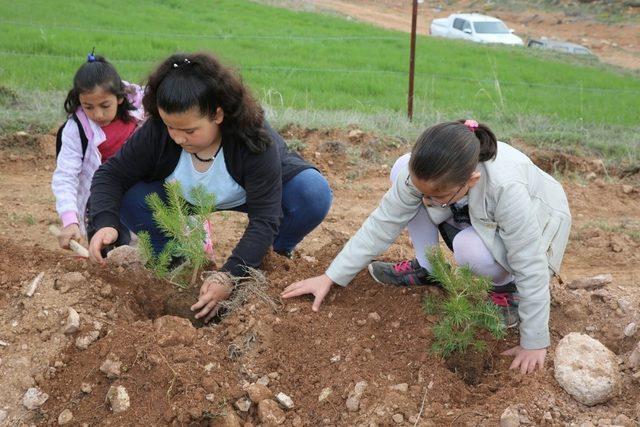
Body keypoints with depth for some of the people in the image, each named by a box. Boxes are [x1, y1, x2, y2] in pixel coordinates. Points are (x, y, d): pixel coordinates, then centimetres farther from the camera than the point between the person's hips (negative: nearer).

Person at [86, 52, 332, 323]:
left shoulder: (256, 141, -38)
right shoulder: (156, 131, -30)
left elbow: (264, 219, -38)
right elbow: (111, 174, -20)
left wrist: (230, 275, -48)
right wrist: (104, 223, -40)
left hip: (254, 194, -2)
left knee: (315, 192, -32)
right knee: (128, 198, -25)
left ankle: (278, 252, -1)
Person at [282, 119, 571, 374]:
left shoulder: (507, 188, -43)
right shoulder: (422, 172, -30)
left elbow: (531, 268, -34)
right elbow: (383, 223, -21)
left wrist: (533, 342, -28)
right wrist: (331, 277, -23)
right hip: (472, 217, 4)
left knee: (470, 249, -39)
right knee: (399, 171, -19)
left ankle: (507, 284, -4)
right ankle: (425, 269, -2)